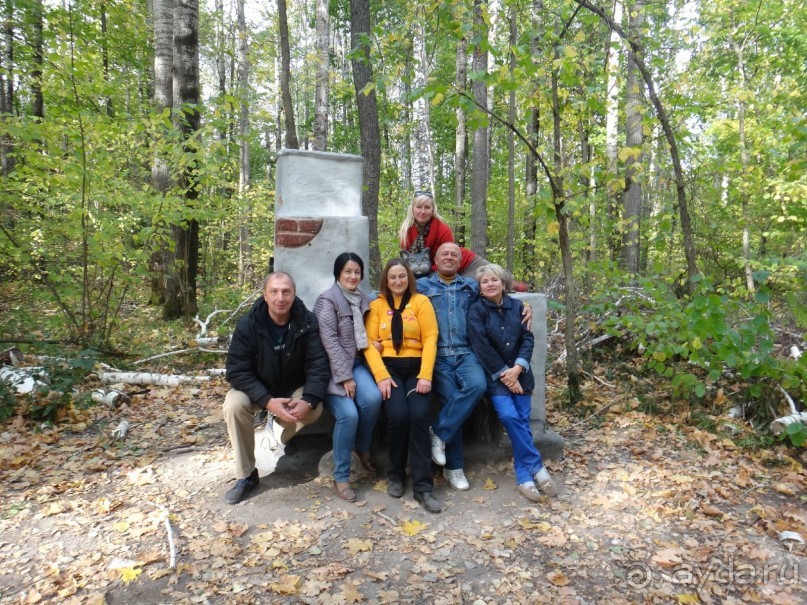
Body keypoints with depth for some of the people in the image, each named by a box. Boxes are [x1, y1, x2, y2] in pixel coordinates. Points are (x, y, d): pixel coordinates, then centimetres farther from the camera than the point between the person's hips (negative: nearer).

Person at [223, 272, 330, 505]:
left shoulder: (307, 322, -18)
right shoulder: (248, 324, -20)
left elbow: (318, 364, -19)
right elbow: (237, 371, -23)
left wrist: (309, 400, -37)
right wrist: (268, 401, -36)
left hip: (294, 388, 1)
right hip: (256, 388, 0)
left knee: (314, 410, -28)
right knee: (234, 405, -30)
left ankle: (280, 424, 9)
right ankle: (246, 476, -13)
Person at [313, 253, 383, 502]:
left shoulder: (363, 300, 13)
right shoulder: (327, 299, -6)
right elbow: (329, 340, -14)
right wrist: (345, 376, -18)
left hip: (356, 363, 5)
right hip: (333, 367, -5)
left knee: (373, 398, -25)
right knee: (348, 414, -24)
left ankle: (363, 447, 4)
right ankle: (340, 477, -7)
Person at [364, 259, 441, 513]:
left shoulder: (421, 301, 7)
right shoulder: (376, 305, 9)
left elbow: (430, 339, -1)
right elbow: (370, 343, -1)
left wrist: (425, 376, -13)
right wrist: (381, 376, -14)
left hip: (416, 368, 0)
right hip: (389, 368, 0)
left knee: (419, 416, -22)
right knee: (398, 415, -22)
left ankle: (422, 485, -12)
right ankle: (395, 475, 3)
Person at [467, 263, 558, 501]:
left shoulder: (516, 306, 8)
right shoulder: (476, 310, -3)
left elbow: (527, 338, 3)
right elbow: (481, 346, -10)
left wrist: (517, 369, -12)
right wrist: (504, 374, -13)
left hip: (518, 372, 3)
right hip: (493, 375, -3)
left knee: (522, 420, -7)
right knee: (510, 416, -20)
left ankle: (524, 477, 1)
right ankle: (537, 467, -8)